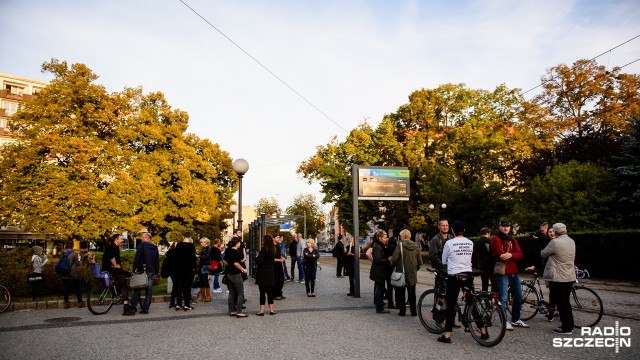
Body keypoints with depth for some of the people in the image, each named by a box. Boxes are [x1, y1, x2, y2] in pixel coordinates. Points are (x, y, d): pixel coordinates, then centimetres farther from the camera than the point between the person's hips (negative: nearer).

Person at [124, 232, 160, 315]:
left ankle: (132, 309, -3)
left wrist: (134, 270, -5)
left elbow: (136, 259, -11)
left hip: (142, 271, -5)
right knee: (149, 290, 7)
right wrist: (156, 273, 18)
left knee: (136, 290, -1)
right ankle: (145, 308, 8)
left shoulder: (141, 245, -5)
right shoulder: (155, 248, 12)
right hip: (151, 272, 5)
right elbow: (157, 261, 14)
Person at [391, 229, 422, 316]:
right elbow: (420, 261, 4)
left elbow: (395, 259, -17)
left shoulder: (400, 245, -12)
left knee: (401, 293, 9)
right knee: (412, 293, 14)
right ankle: (413, 311, 16)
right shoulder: (416, 246, 2)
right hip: (412, 274, 4)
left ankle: (402, 311, 11)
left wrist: (392, 265, 2)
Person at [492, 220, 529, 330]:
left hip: (514, 272, 7)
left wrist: (510, 255, -18)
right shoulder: (496, 239, -5)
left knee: (518, 297, 13)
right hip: (502, 272, -7)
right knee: (503, 298, -4)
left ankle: (515, 320, 26)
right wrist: (513, 256, -7)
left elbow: (520, 254, 0)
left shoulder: (512, 240, 15)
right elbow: (501, 255, -19)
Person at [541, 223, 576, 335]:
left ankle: (566, 328, 6)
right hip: (570, 277, 8)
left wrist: (543, 252, 19)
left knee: (561, 303, 0)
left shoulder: (555, 242, -17)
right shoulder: (572, 242, 7)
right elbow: (573, 257, 19)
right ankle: (569, 326, 24)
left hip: (558, 277, -8)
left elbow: (543, 254, -5)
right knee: (566, 302, 17)